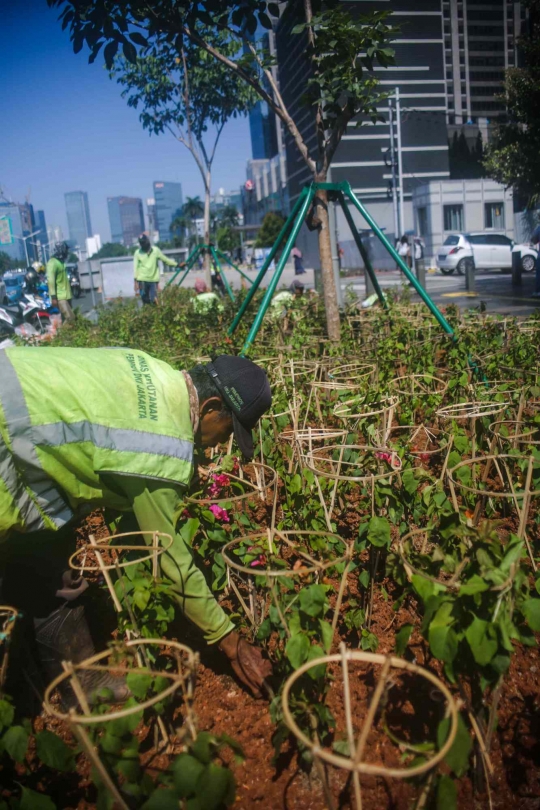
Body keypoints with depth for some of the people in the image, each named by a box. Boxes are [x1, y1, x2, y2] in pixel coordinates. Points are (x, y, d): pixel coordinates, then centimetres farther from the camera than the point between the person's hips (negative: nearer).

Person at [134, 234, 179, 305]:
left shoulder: (155, 250, 4)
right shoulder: (137, 253, 4)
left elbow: (165, 259, 13)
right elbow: (136, 267, 2)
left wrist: (177, 265, 12)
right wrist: (136, 281, -5)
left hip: (154, 280, 0)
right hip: (142, 280, 0)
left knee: (154, 300, -9)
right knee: (145, 300, 2)